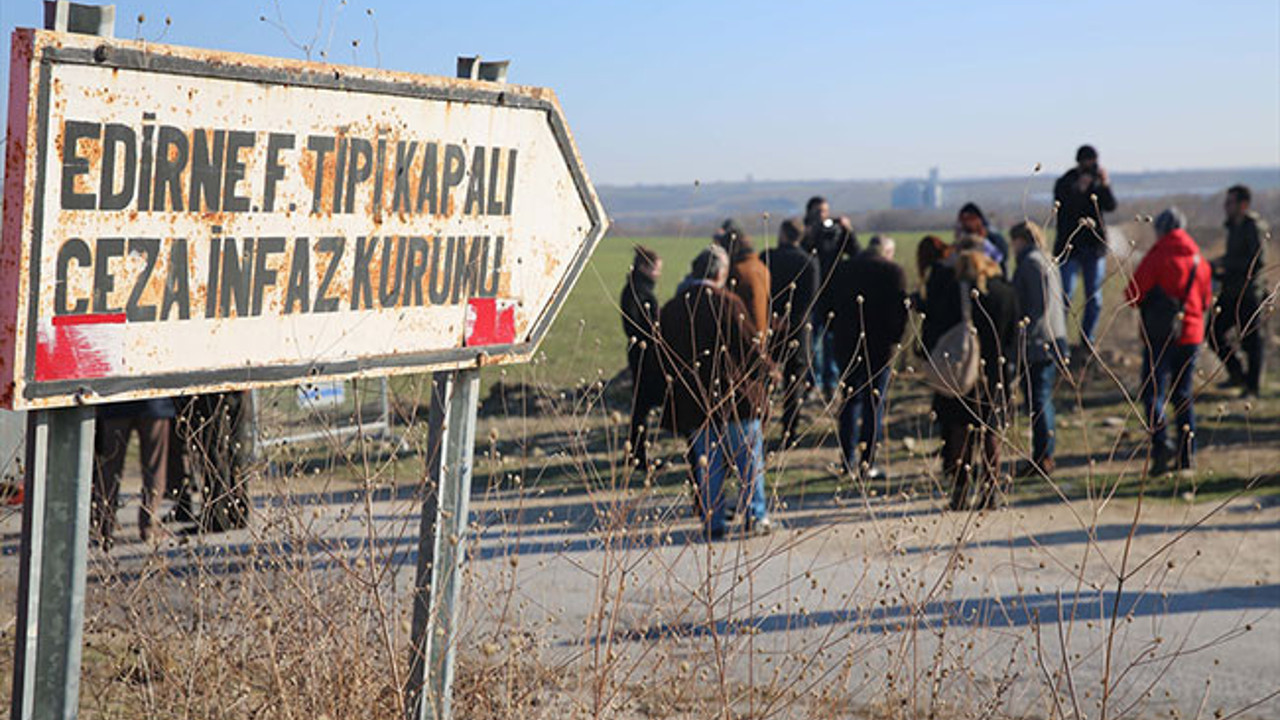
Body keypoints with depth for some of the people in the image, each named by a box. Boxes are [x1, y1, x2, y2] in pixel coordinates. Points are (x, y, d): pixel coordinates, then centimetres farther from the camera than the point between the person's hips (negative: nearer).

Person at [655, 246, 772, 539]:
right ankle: (754, 517, 12)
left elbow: (664, 360, 8)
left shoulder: (670, 309, 3)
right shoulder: (727, 303, -12)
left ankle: (712, 522, 11)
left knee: (707, 463, 11)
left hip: (693, 402, 4)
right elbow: (749, 347, -10)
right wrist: (765, 369, 7)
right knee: (749, 457, 9)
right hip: (735, 396, -4)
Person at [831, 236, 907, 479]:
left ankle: (848, 459, 15)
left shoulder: (843, 269, 7)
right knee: (875, 403, 2)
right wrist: (896, 338, 1)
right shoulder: (893, 271, -5)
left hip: (847, 346, 4)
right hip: (880, 347, -4)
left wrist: (839, 335, 14)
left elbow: (832, 307, 9)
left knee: (850, 400, 15)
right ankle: (867, 463, 0)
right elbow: (900, 311, -8)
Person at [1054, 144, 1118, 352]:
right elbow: (1062, 209, -15)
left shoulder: (1099, 182, 6)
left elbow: (1111, 207, -8)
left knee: (1094, 299, 5)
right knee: (1063, 295, -8)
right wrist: (1079, 190, -25)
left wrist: (1105, 186, -22)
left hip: (1094, 246, 3)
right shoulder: (1065, 183, -1)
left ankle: (1087, 343, 15)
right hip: (1069, 247, -3)